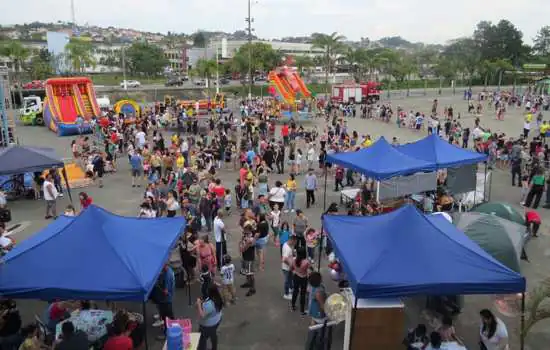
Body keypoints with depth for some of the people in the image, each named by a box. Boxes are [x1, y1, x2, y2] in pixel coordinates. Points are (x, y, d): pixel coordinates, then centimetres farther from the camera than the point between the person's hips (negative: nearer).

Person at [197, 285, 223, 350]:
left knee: (202, 339, 12)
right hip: (216, 320, 9)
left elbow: (202, 315, -36)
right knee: (213, 335, 30)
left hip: (208, 324, -9)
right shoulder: (218, 299, -11)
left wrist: (198, 304, -32)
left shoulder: (209, 304, -39)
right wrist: (203, 303, -2)